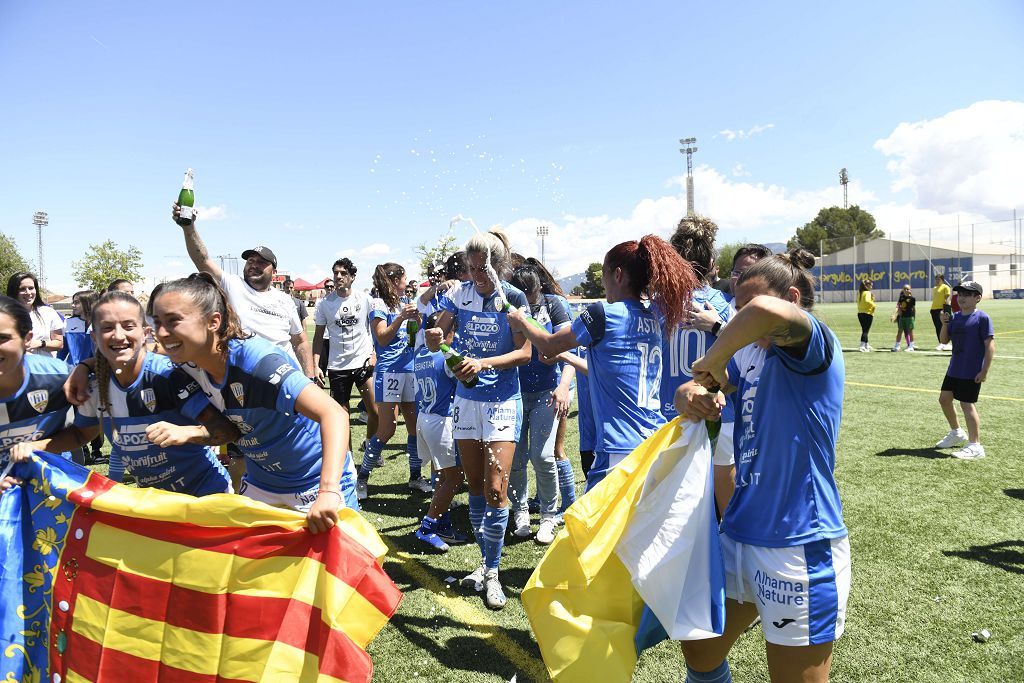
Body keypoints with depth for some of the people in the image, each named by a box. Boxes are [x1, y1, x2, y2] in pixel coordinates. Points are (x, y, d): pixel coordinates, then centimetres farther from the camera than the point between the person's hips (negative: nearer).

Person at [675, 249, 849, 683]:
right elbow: (692, 390, 12)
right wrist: (691, 396, -11)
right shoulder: (752, 358, 8)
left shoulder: (816, 346, -15)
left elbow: (765, 312, -37)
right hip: (739, 536, 8)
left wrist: (715, 360, -22)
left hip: (799, 547, -8)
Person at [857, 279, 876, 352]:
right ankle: (862, 347, -12)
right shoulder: (867, 293, -14)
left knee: (864, 330, 18)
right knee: (865, 331, -6)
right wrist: (873, 305, -16)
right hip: (867, 313, -8)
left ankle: (866, 346, 29)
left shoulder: (859, 293, 10)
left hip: (860, 313, 8)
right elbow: (867, 301, -30)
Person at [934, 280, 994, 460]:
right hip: (954, 369, 8)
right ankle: (957, 433, 35)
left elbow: (990, 345, -15)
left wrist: (984, 371, -17)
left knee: (967, 404, -6)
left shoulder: (982, 318, -13)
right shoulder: (955, 318, 7)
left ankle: (975, 446, 3)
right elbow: (944, 341, 9)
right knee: (944, 399, 14)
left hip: (972, 372, -8)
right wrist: (944, 324, -8)